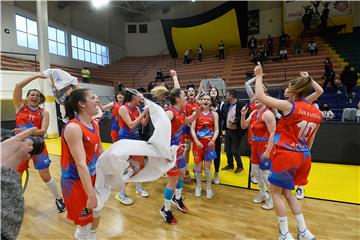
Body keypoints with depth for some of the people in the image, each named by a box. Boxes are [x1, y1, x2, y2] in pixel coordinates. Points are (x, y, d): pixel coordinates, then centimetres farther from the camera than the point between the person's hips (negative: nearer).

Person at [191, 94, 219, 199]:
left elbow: (216, 130, 1)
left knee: (207, 166, 3)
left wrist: (213, 140, -16)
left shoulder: (214, 114, 5)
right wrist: (196, 141, -14)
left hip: (209, 142, 0)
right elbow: (192, 129, -3)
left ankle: (209, 188, 23)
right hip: (198, 142, 0)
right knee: (198, 165, 6)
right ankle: (199, 186, 27)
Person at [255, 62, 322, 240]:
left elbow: (260, 96, -12)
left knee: (275, 192, 12)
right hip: (302, 156, 7)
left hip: (285, 154, -7)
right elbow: (310, 141, 12)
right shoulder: (317, 113, 6)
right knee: (286, 192, 24)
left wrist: (259, 75, 1)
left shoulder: (289, 106, -14)